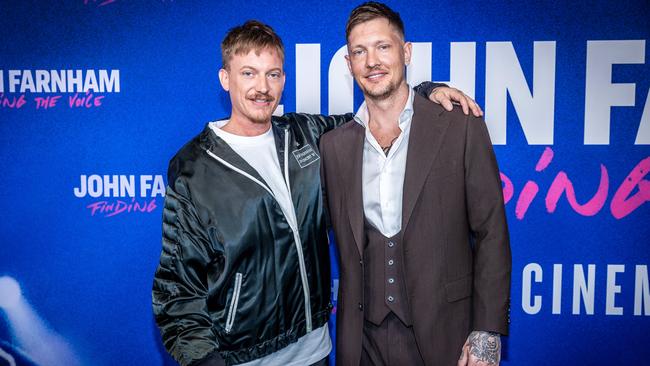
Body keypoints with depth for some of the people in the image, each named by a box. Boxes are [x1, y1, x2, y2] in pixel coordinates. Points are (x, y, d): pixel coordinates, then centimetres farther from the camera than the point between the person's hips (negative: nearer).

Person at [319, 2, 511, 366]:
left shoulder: (461, 127, -6)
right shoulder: (333, 145, 3)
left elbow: (491, 234, -6)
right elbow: (345, 240, 9)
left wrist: (488, 332, -9)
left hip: (444, 332, -2)